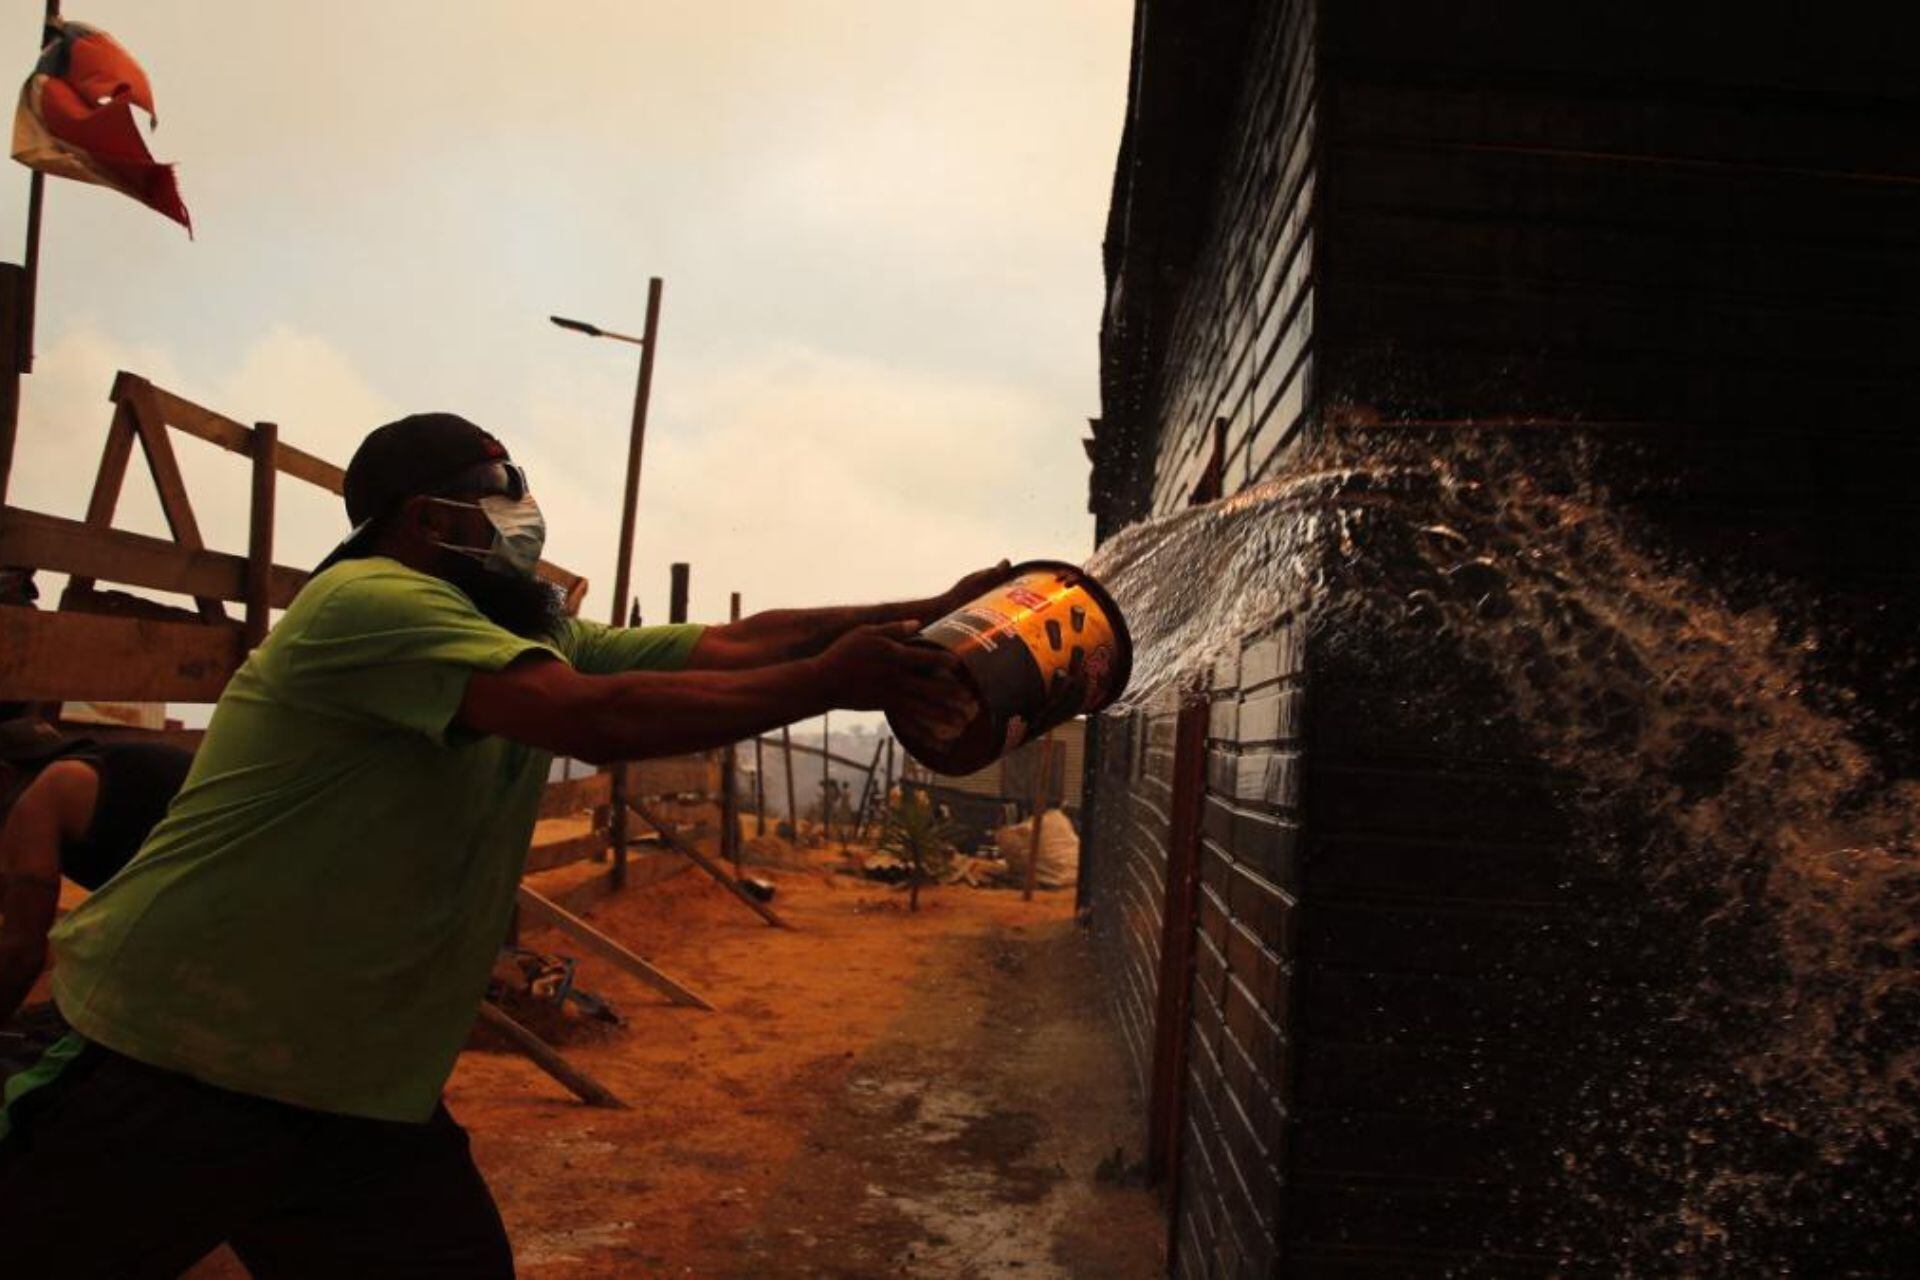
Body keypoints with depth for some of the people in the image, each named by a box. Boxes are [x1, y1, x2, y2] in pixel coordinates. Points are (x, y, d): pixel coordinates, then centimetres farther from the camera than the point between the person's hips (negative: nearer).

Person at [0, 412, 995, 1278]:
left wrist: (924, 615, -5)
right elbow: (601, 719, -30)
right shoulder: (370, 599, -19)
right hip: (174, 1073, -7)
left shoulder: (540, 638, 9)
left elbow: (733, 643, 4)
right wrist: (832, 682, -24)